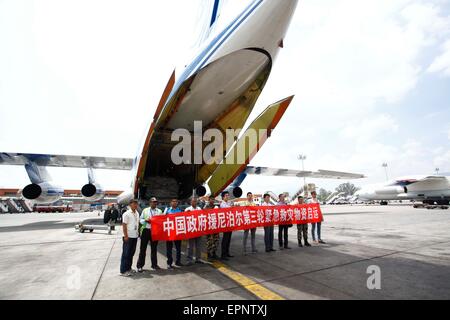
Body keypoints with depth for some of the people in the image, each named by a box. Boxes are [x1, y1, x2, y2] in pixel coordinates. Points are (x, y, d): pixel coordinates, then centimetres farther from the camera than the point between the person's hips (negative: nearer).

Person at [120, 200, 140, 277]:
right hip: (128, 236, -7)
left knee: (131, 253, 15)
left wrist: (138, 232, 12)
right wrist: (126, 236, -16)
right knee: (126, 254, 1)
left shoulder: (137, 213, 10)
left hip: (135, 236, 7)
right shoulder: (127, 214, -12)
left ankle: (128, 268, 27)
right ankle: (123, 271, 9)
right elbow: (124, 225, -13)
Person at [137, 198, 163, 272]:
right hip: (146, 230, -1)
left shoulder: (159, 211, 9)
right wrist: (145, 220, -14)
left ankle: (154, 264, 24)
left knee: (154, 248, 11)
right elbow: (141, 220, 5)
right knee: (143, 248, 3)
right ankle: (140, 266, 12)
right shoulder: (145, 210, 6)